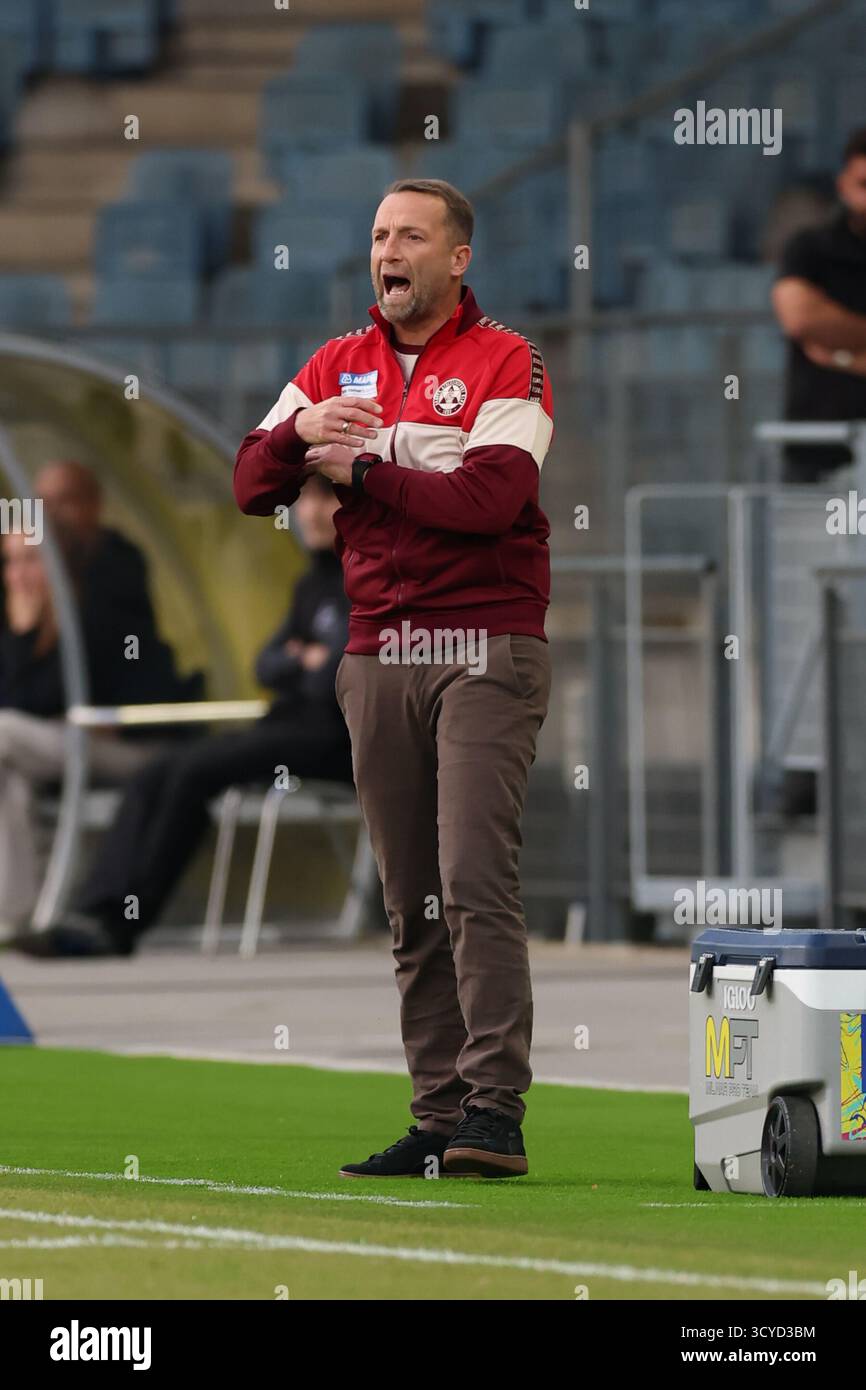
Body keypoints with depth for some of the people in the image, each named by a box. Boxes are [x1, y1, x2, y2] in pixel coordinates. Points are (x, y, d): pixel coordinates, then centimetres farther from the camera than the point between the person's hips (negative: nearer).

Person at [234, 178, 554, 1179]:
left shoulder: (504, 362, -1)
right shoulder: (339, 367, 16)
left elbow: (489, 495, -16)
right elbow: (251, 486, 9)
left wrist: (361, 469, -8)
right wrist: (300, 433, -12)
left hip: (485, 652, -6)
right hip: (379, 653, 6)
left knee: (476, 882, -15)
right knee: (410, 902, 5)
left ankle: (495, 1114, -18)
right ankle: (437, 1121, 6)